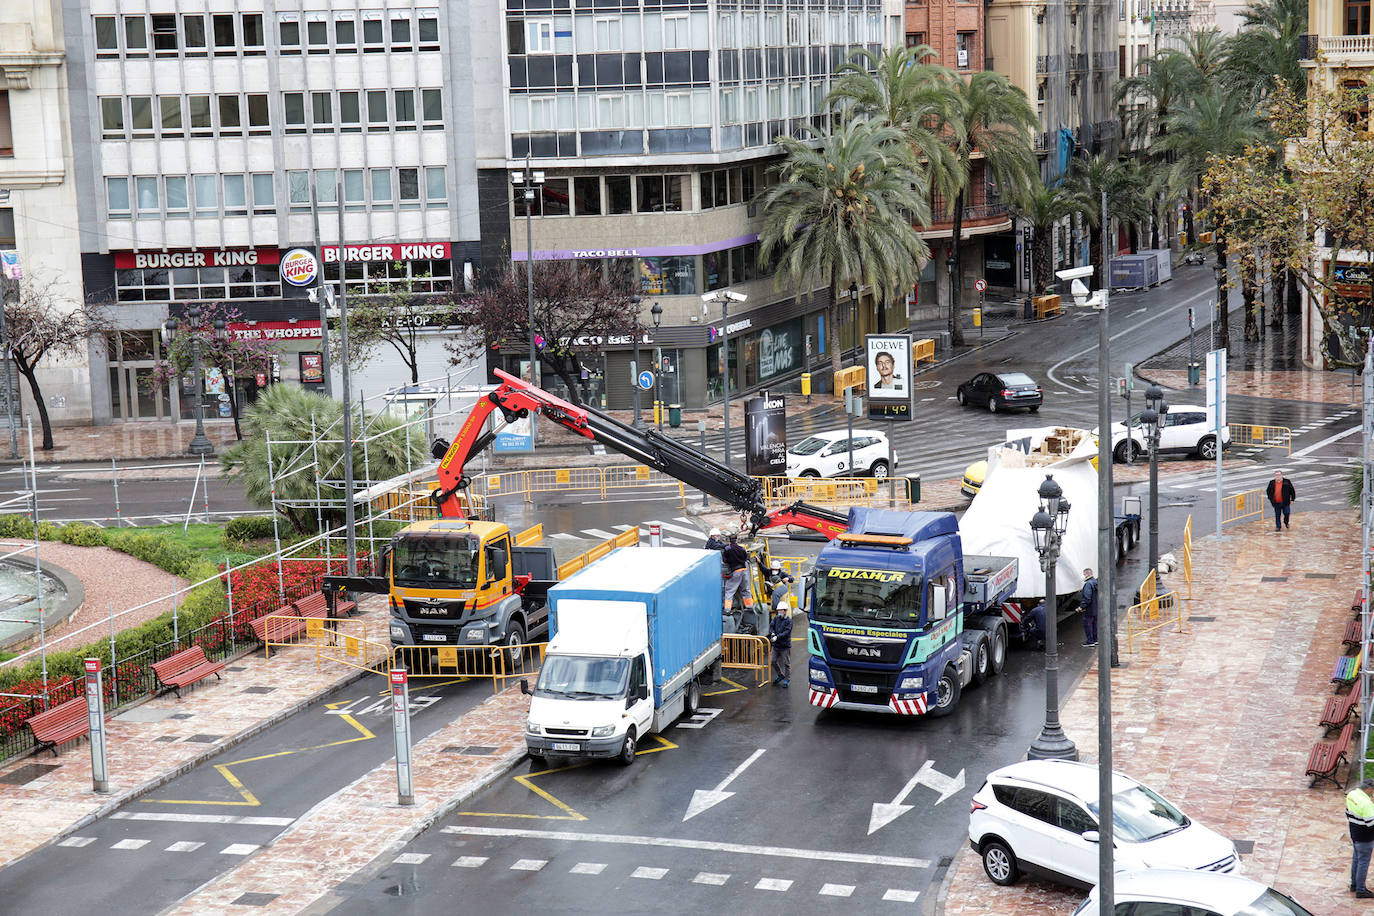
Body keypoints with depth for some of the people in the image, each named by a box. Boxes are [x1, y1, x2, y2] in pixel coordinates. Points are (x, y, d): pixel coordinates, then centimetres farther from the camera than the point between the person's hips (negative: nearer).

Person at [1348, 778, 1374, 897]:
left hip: (1354, 833, 9)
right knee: (1363, 861, 4)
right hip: (1364, 838, -9)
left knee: (1356, 858, 23)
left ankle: (1354, 884, 35)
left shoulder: (1351, 795, -3)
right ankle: (1360, 890, 13)